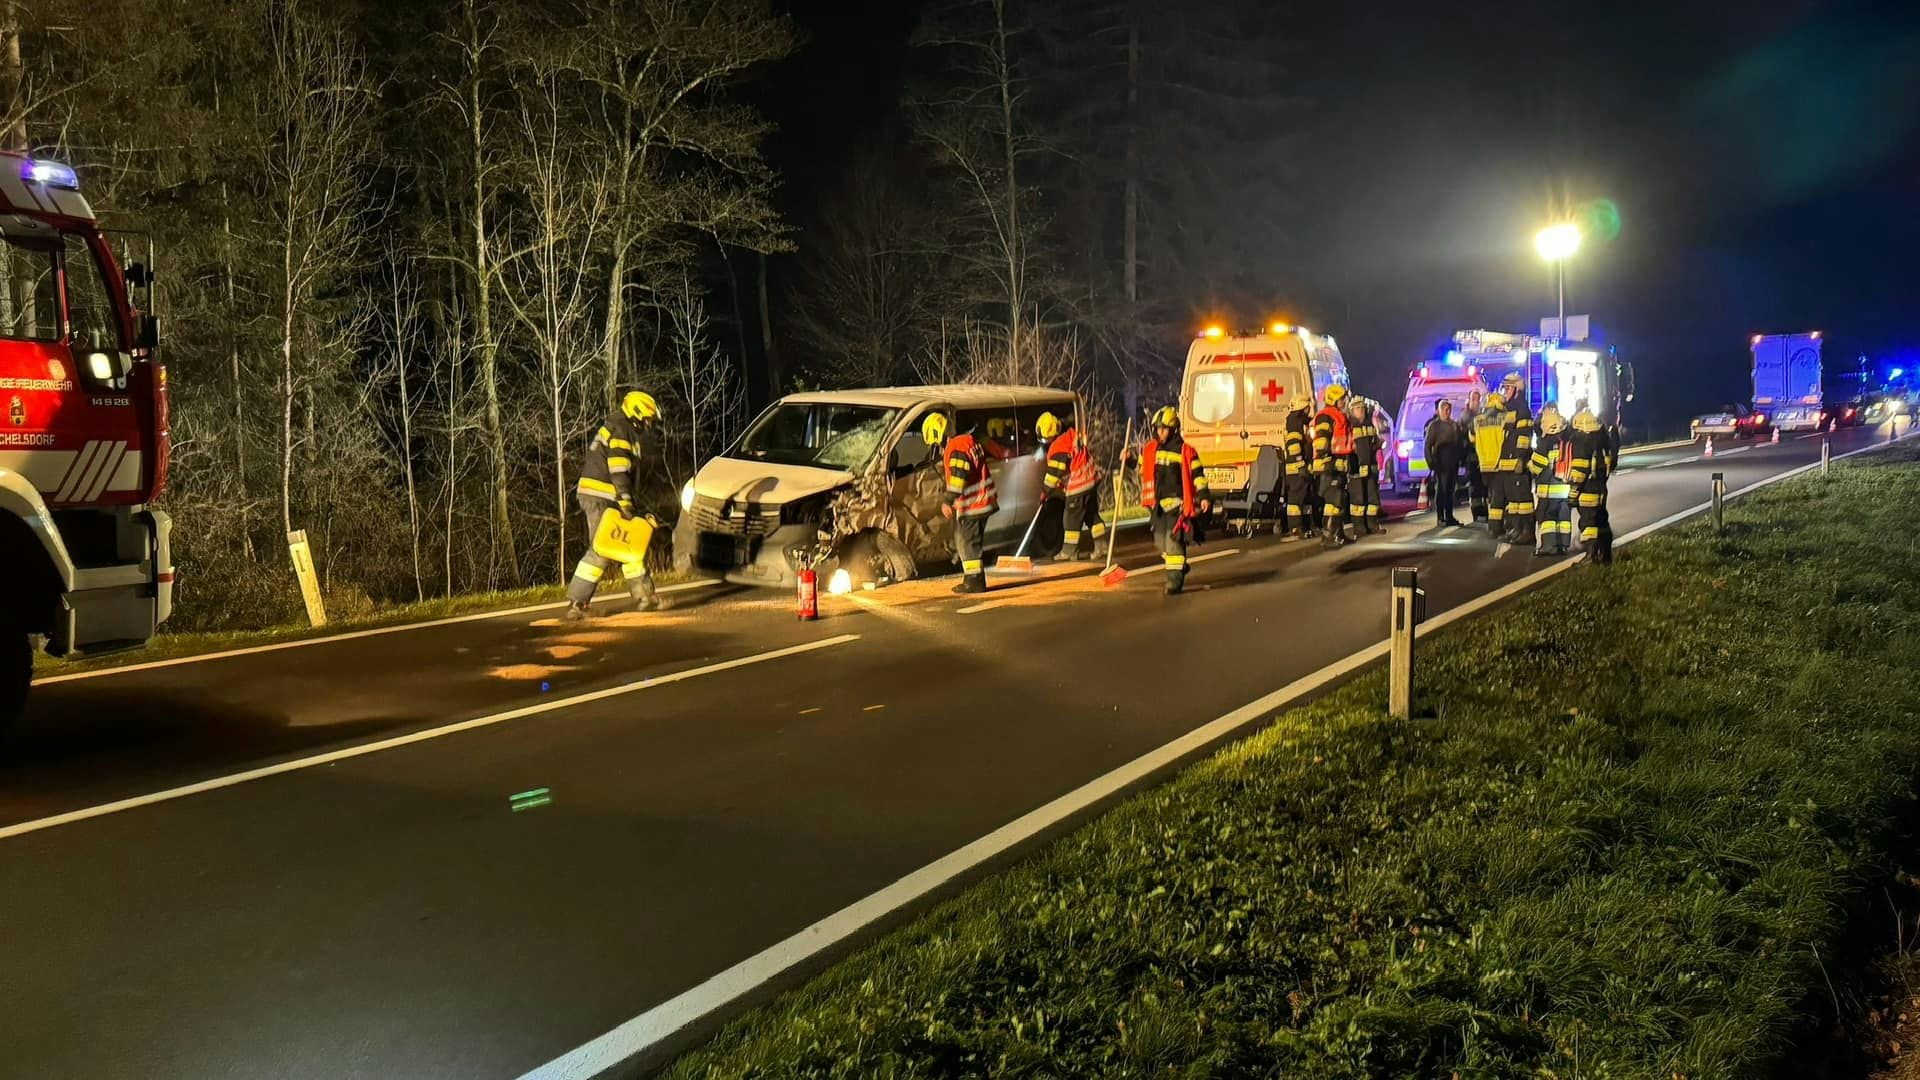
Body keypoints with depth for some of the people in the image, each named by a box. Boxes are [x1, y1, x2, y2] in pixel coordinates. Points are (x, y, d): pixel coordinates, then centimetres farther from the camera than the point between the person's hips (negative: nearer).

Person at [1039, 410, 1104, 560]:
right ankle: (1101, 545, 19)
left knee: (1072, 517, 3)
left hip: (1078, 486, -9)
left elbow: (1054, 472, -16)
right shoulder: (1074, 434, 7)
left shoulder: (1058, 447, -20)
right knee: (1092, 514, 16)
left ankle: (1069, 550, 10)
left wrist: (1047, 490, 0)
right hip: (1092, 480, 9)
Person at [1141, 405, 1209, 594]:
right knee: (1160, 540, 12)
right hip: (1157, 503, 6)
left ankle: (1175, 579, -10)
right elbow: (1141, 469, 27)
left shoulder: (1185, 451, -5)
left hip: (1176, 502, -6)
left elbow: (1197, 474, -5)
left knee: (1173, 539, -14)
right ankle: (1180, 567, 36)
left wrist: (1203, 496, -11)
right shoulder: (1150, 449, 10)